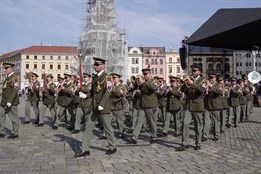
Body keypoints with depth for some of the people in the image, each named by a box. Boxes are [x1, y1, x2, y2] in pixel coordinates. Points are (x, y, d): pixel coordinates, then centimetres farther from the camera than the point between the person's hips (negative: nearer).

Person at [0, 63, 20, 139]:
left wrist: (9, 102, -26)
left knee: (14, 118, 2)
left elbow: (15, 91, -21)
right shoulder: (7, 77, 16)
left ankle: (15, 133, 13)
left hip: (11, 102, -9)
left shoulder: (15, 78, -13)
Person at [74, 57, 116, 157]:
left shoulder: (107, 78, -10)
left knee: (107, 127, 6)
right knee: (88, 127, 3)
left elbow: (108, 92, -20)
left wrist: (101, 104, -27)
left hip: (103, 107, -7)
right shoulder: (94, 77, 14)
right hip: (94, 107, 7)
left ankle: (112, 148, 24)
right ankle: (85, 150, 8)